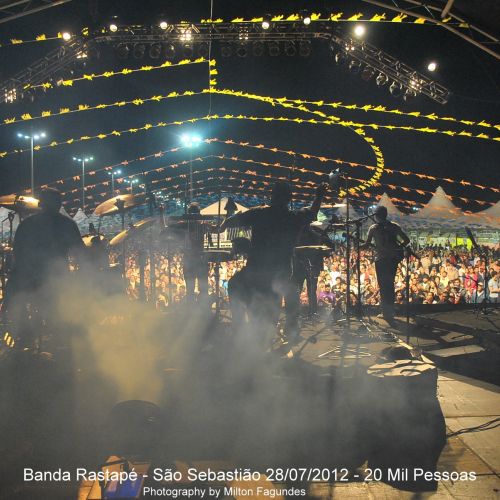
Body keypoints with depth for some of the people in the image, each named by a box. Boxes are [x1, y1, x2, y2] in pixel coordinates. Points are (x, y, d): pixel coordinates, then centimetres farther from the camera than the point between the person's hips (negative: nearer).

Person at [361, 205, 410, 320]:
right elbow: (406, 240, 4)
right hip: (393, 259, 4)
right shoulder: (394, 226, 6)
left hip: (381, 260, -4)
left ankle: (386, 312, 4)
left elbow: (367, 245, -6)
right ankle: (390, 311, 22)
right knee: (390, 285, 17)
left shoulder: (373, 228, -4)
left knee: (383, 286, 4)